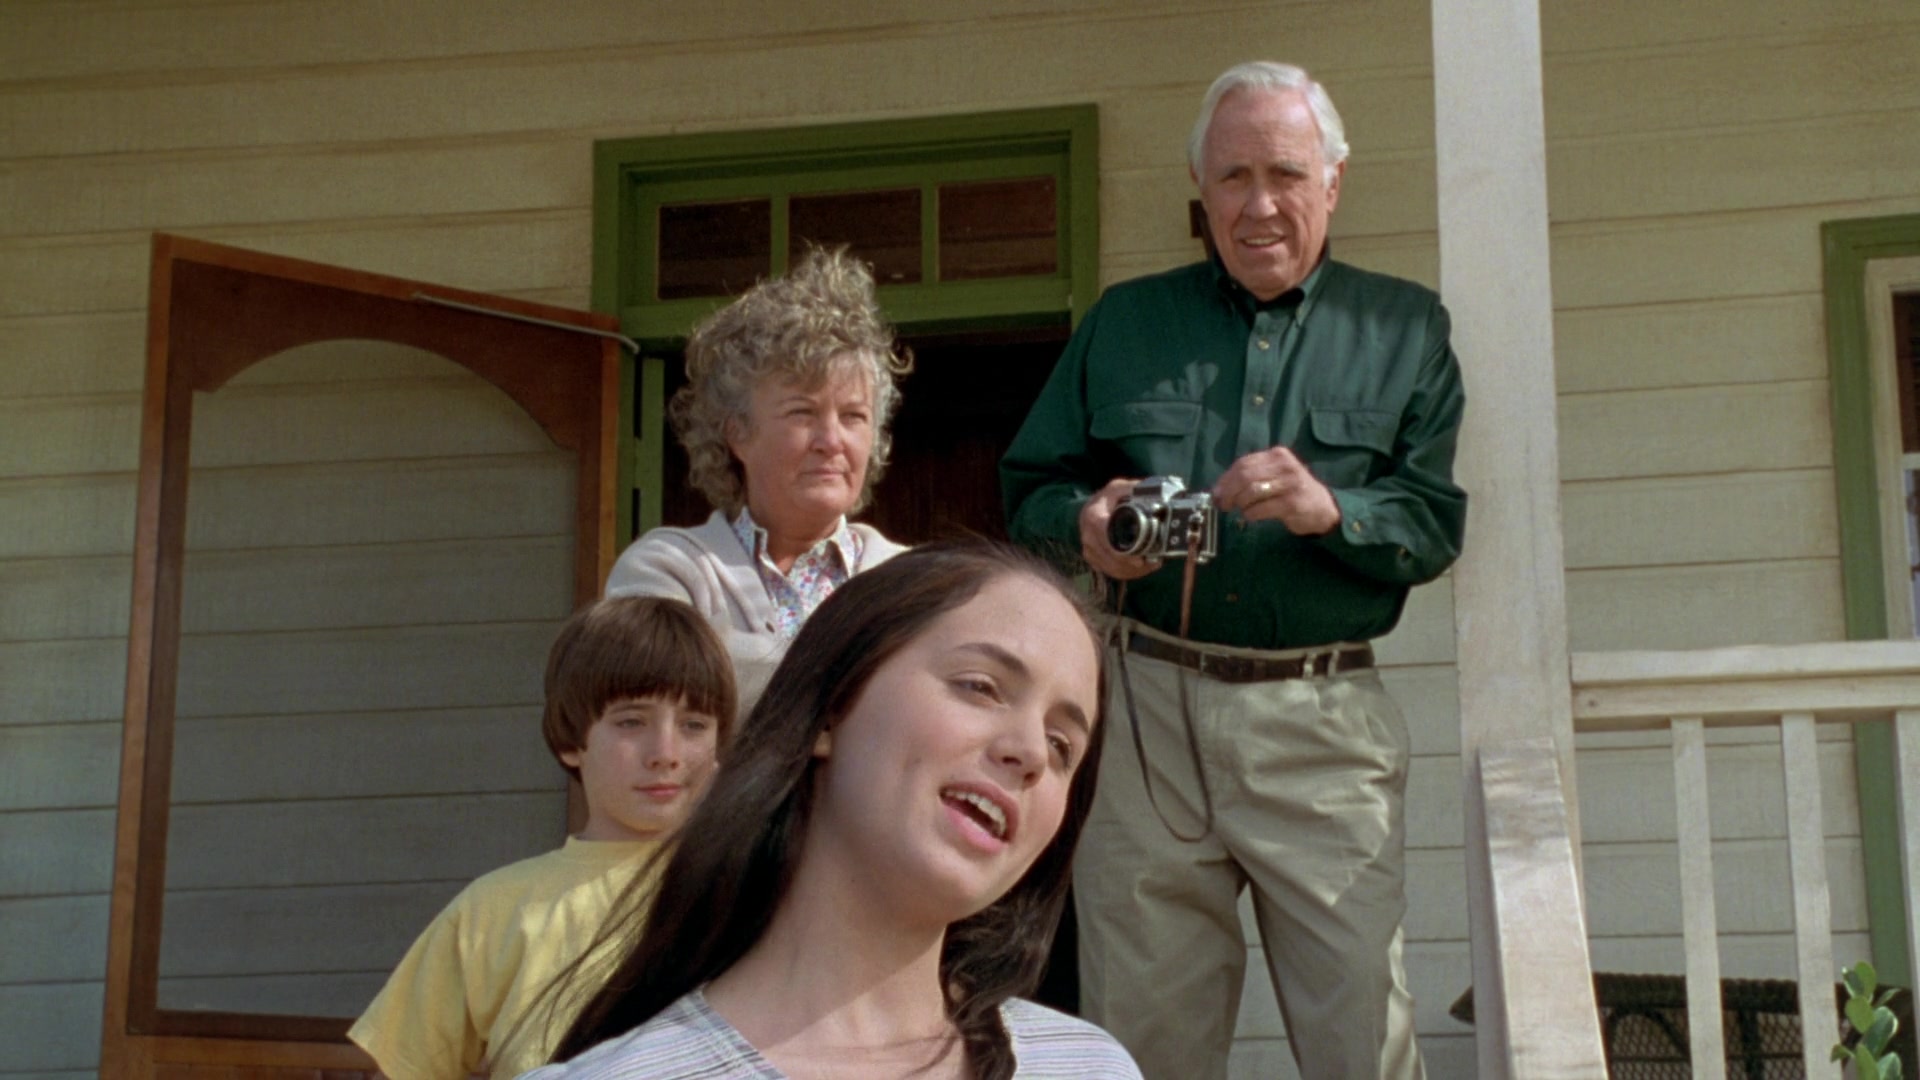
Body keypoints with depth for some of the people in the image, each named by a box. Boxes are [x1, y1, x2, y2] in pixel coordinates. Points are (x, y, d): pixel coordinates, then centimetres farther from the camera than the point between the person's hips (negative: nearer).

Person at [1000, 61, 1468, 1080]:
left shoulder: (1406, 329, 10)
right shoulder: (1123, 323, 14)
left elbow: (1439, 522, 2)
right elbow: (1028, 489, 14)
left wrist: (1329, 510, -18)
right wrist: (1085, 525, -9)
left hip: (1322, 723, -1)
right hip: (1145, 703, 2)